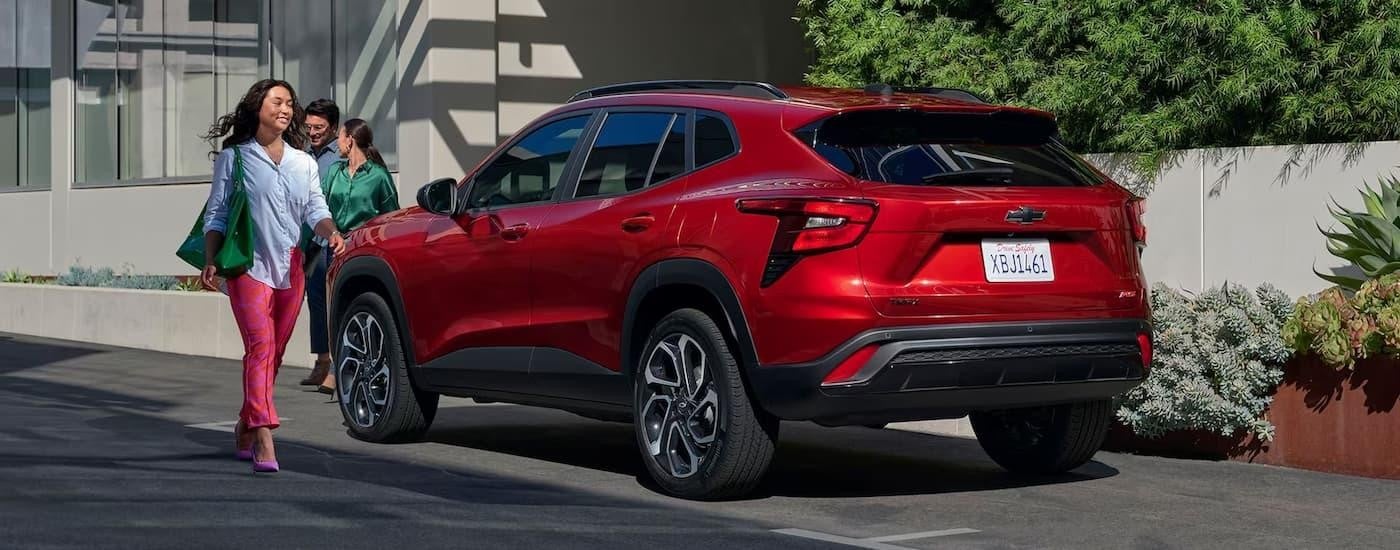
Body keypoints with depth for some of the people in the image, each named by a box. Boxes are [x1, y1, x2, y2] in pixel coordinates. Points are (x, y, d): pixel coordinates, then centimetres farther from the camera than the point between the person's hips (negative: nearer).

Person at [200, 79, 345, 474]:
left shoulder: (304, 162, 15)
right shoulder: (234, 157, 3)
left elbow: (315, 208, 7)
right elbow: (216, 215, 3)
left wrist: (331, 232, -14)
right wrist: (211, 262, -8)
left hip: (290, 267, 5)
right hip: (249, 266, -5)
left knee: (273, 353, 10)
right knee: (260, 347, -18)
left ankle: (245, 431, 25)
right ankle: (264, 441, -26)